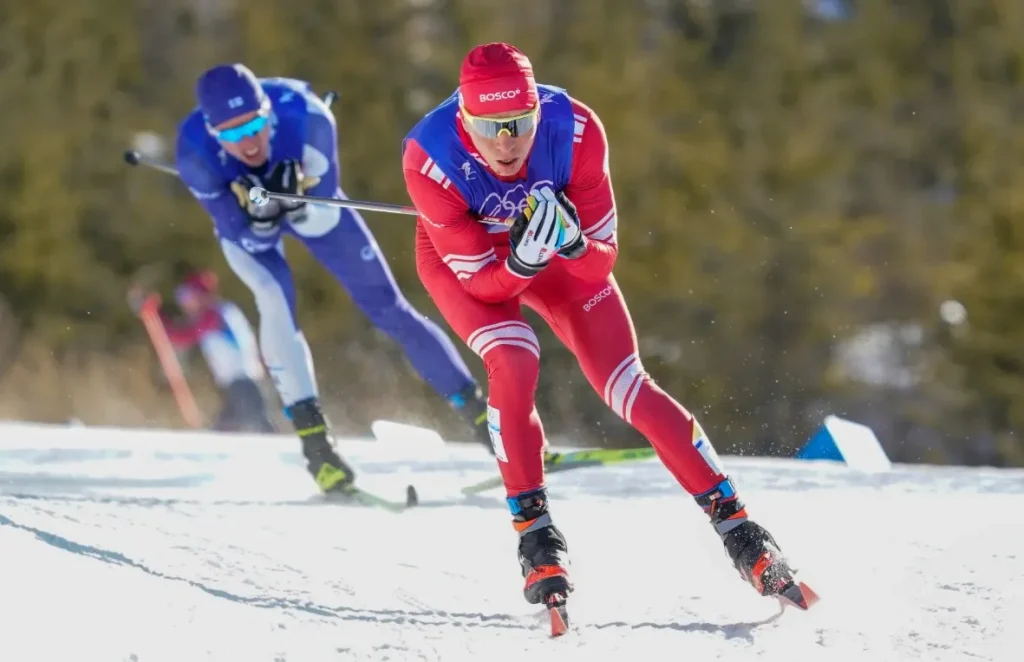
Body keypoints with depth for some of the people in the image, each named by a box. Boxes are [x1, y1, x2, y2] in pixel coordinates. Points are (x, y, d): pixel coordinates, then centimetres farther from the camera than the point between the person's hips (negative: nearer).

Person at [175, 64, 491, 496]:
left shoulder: (303, 113, -38)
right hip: (244, 223, 0)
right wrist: (260, 215, -48)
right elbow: (250, 239, -28)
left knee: (387, 306, -1)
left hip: (312, 205, 1)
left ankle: (482, 415, 8)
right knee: (276, 301, -28)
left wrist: (295, 201, -49)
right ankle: (314, 438, -22)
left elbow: (319, 220, -29)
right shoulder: (194, 149, -36)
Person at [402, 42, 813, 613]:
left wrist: (572, 244, -45)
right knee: (514, 361, -27)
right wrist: (521, 260, -47)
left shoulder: (576, 129, -34)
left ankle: (735, 522, -3)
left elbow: (602, 260, -23)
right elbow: (482, 280, -27)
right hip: (463, 257, -1)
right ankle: (534, 530, -12)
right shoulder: (429, 158, -36)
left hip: (564, 252, 1)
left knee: (627, 384, -9)